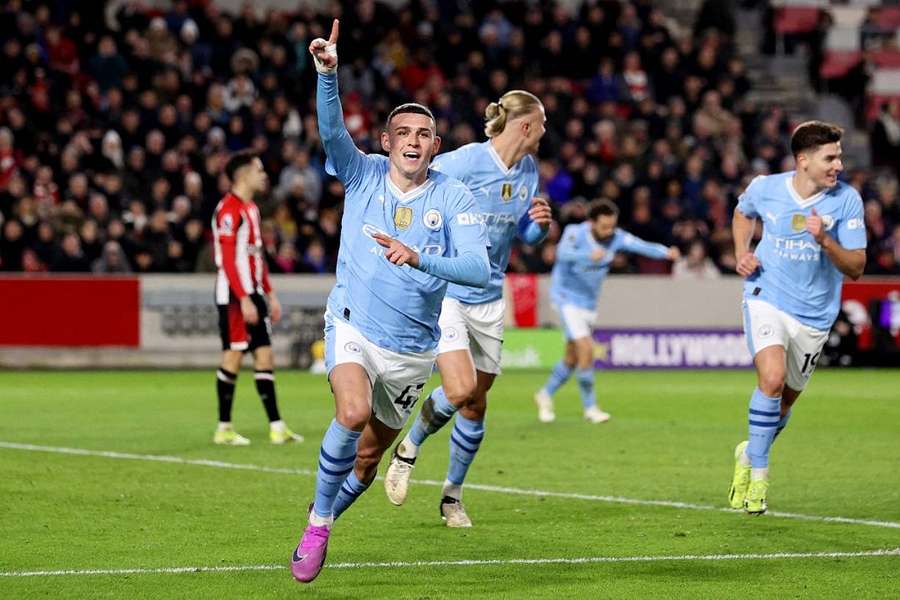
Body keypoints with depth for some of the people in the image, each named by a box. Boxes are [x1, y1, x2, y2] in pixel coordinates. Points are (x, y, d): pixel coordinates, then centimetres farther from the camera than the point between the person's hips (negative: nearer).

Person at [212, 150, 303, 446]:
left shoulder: (251, 208, 17)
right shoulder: (229, 209, -13)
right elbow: (228, 260, -19)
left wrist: (269, 293, 19)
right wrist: (244, 299, -23)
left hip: (252, 294, 9)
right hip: (234, 296, -9)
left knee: (264, 354, 5)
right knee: (233, 355, -5)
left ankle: (276, 427, 5)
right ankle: (224, 428, 2)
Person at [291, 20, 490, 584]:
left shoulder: (454, 197, -6)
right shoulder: (363, 173, -3)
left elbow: (479, 268, -18)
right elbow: (332, 128, -21)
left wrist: (418, 257, -34)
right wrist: (328, 73, -39)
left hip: (413, 347, 2)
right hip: (352, 327, -2)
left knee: (369, 454, 11)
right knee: (353, 411, -31)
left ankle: (323, 519, 39)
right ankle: (318, 523, -15)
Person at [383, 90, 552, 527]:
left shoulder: (528, 170, 6)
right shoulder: (465, 163, -17)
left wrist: (539, 224, -3)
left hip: (488, 300, 7)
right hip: (443, 292, -7)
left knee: (475, 405, 8)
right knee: (460, 389, -22)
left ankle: (452, 495, 25)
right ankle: (408, 449, 6)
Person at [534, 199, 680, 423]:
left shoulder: (616, 237, -9)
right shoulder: (576, 232, -20)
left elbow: (641, 246, -25)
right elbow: (563, 253, -40)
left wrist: (666, 252, -45)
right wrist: (589, 255, -59)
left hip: (589, 302, 6)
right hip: (567, 297, -6)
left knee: (572, 358, 12)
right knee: (585, 348, -17)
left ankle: (545, 396, 33)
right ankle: (590, 408, -6)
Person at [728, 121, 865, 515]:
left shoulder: (847, 200, -11)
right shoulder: (765, 188, -7)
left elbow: (856, 268, -11)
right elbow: (742, 214, 19)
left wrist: (824, 240, -28)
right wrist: (742, 253, 3)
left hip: (814, 315, 2)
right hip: (766, 299, -2)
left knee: (784, 401, 13)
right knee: (772, 379, -26)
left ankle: (750, 455, 42)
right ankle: (758, 473, -14)